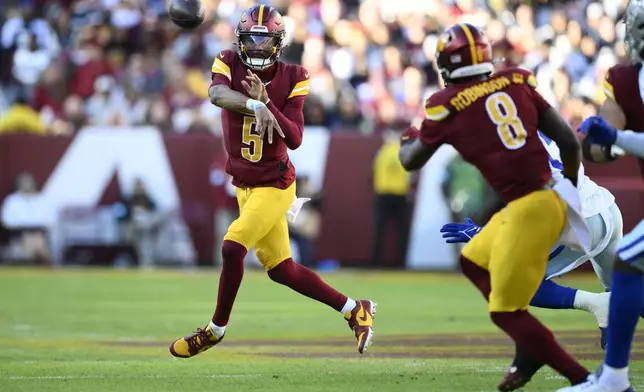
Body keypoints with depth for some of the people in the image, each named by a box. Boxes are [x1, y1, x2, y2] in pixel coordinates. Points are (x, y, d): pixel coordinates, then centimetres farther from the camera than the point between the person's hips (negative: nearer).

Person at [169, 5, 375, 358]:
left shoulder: (291, 78, -10)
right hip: (244, 184, 5)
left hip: (274, 184, -5)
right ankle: (354, 310, 25)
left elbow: (295, 140, -17)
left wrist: (266, 102, -30)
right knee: (281, 270, 11)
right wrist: (254, 106, -46)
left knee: (232, 248, -18)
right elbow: (216, 94, -29)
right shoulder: (229, 63, -5)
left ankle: (216, 329, 2)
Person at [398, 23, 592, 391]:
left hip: (528, 209, -7)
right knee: (473, 262, 26)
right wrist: (569, 187, 24)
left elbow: (411, 161, 15)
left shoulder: (447, 105, -3)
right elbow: (569, 141, 6)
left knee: (506, 311, 4)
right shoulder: (517, 82, 8)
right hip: (549, 196, 7)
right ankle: (531, 351, 24)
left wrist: (408, 138, 38)